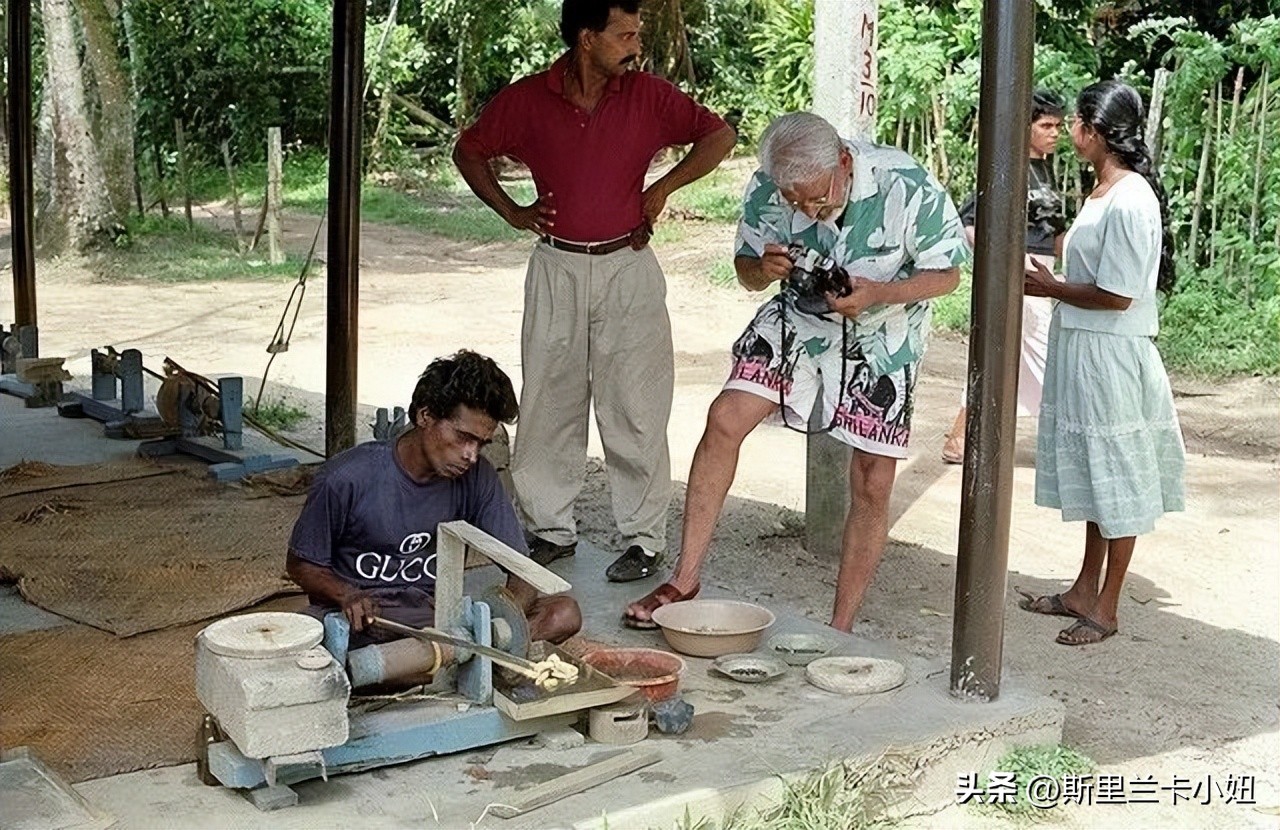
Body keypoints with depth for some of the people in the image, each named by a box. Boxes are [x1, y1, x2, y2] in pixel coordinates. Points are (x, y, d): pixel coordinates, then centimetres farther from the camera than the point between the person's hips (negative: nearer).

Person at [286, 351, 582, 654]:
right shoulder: (347, 478, -12)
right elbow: (300, 564, 0)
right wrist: (347, 595, -22)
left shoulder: (476, 478, -3)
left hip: (439, 612, 3)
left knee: (565, 614, -19)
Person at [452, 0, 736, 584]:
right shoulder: (527, 100, -2)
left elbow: (719, 135, 6)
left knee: (635, 409, -1)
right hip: (556, 268, 1)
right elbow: (469, 151, 13)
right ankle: (550, 529, 21)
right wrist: (511, 212, 3)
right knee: (548, 404, 7)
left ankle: (643, 539, 9)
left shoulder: (647, 95, -2)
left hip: (627, 267, -1)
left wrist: (662, 189, -1)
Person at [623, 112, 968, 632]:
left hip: (883, 339, -2)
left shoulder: (907, 188, -26)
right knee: (725, 419, -15)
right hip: (798, 319, 2)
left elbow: (946, 273, -14)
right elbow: (746, 269, -1)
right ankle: (685, 580, -6)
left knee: (873, 484, -2)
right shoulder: (765, 189, -17)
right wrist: (763, 269, -27)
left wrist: (877, 293, -32)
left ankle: (840, 631, 11)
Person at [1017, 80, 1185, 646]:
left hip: (1110, 357, -10)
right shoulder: (1103, 192, 10)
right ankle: (1085, 592, 29)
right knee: (1093, 478, 18)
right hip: (1082, 351, 10)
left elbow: (1116, 296, -22)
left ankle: (1105, 609, 13)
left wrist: (1050, 289, -12)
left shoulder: (1130, 201, -20)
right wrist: (1050, 282, 4)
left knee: (1117, 484, 2)